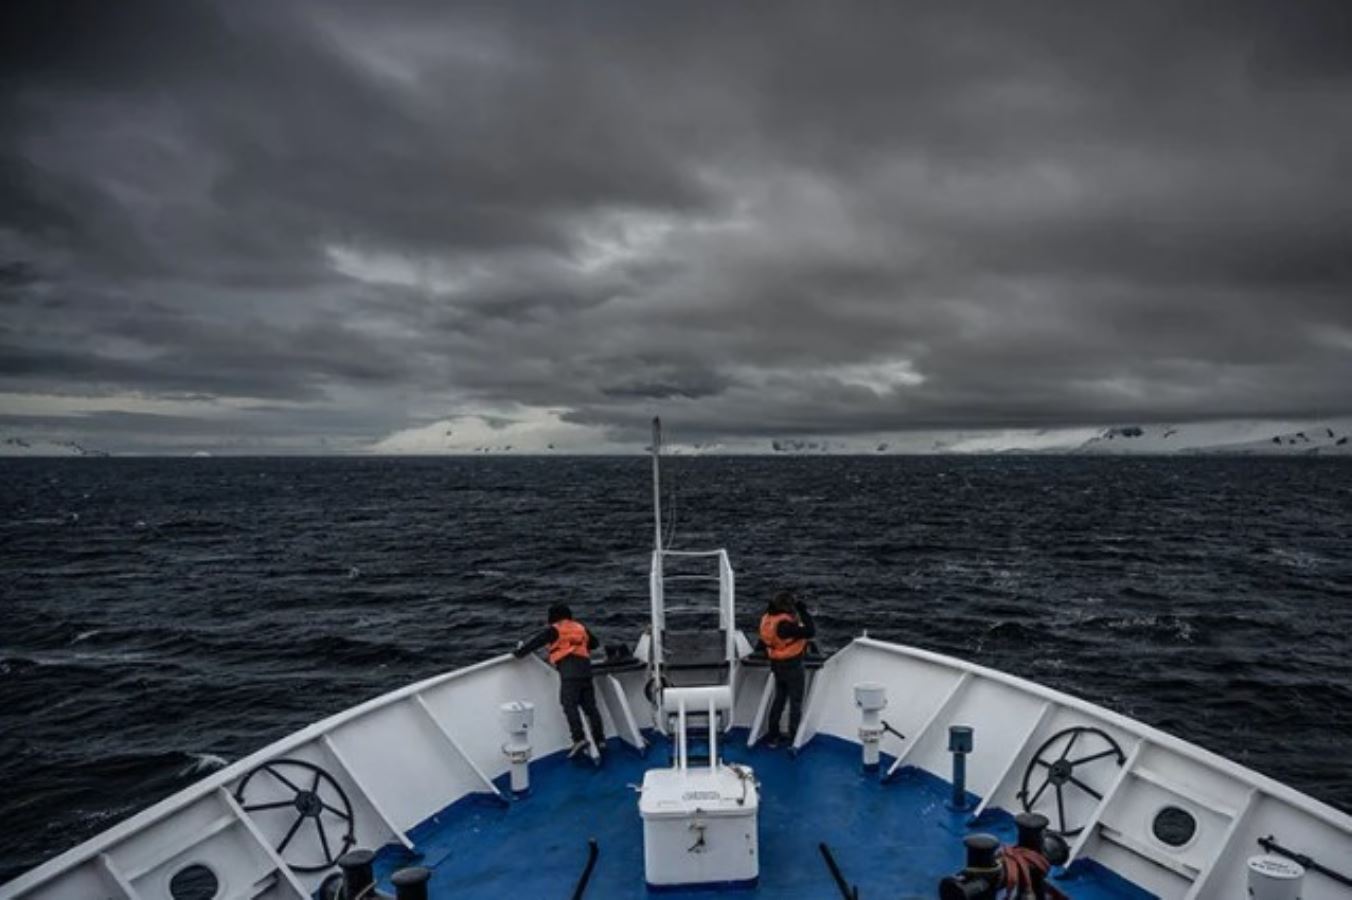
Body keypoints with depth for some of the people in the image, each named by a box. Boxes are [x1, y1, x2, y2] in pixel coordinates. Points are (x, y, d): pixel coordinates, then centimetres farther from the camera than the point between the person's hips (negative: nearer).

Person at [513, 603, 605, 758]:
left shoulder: (554, 630, 6)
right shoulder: (581, 628, 23)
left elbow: (536, 642, 4)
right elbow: (595, 643, 33)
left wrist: (518, 652, 17)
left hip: (569, 671, -6)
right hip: (585, 669, 6)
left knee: (569, 705, -11)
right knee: (590, 706, 9)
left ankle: (579, 739, -25)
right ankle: (600, 740, 8)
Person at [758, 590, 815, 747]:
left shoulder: (768, 620, -6)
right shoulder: (785, 624, -31)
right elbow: (810, 632, -30)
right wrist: (804, 611, -23)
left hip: (777, 665, 8)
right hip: (793, 666, -8)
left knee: (779, 699, 22)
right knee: (796, 702, 8)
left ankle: (772, 735, 30)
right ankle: (795, 738, 17)